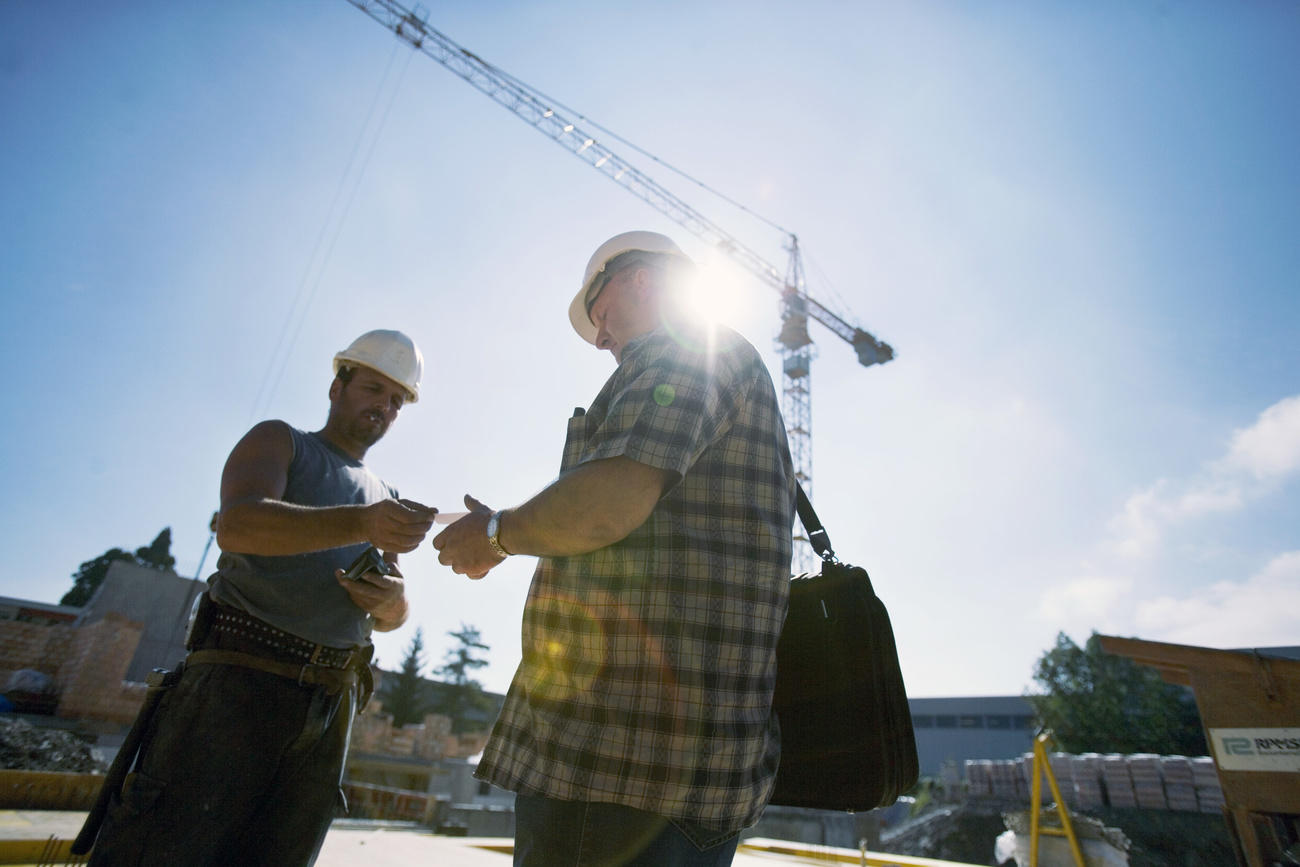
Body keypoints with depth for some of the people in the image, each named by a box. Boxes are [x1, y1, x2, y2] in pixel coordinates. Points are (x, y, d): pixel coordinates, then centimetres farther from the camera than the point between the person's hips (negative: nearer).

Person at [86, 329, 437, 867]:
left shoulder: (386, 500, 21)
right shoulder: (277, 440, 8)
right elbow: (238, 525, -15)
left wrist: (392, 601, -9)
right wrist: (360, 524, -32)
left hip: (330, 708, 5)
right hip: (239, 681, -4)